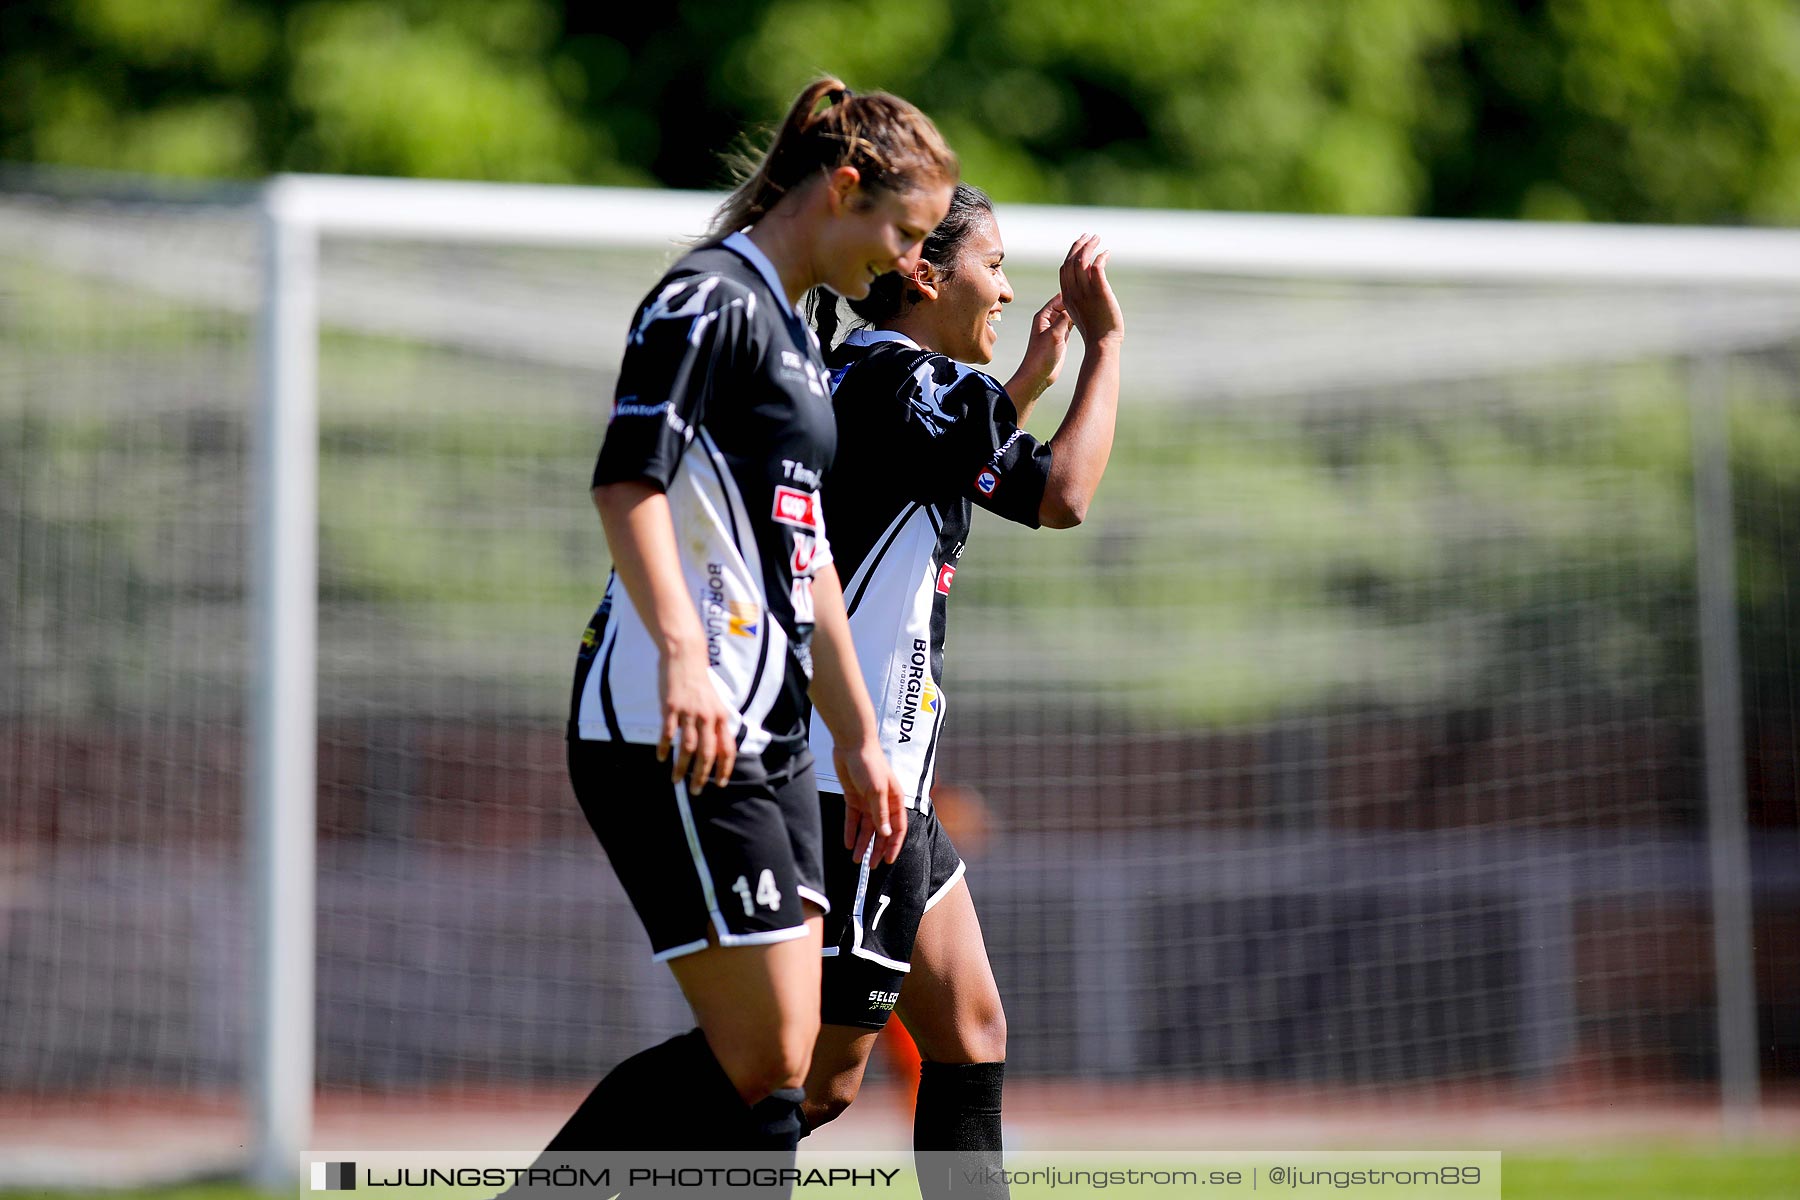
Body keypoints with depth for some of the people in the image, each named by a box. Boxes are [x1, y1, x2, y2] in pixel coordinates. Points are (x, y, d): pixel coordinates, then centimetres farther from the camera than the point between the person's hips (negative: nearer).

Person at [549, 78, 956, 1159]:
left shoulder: (792, 332, 22)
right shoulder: (709, 299, -8)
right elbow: (627, 478, -22)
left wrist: (858, 739, 30)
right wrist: (681, 652, -34)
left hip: (767, 735, 10)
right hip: (674, 736, -10)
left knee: (778, 1061, 3)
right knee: (762, 1061, -13)